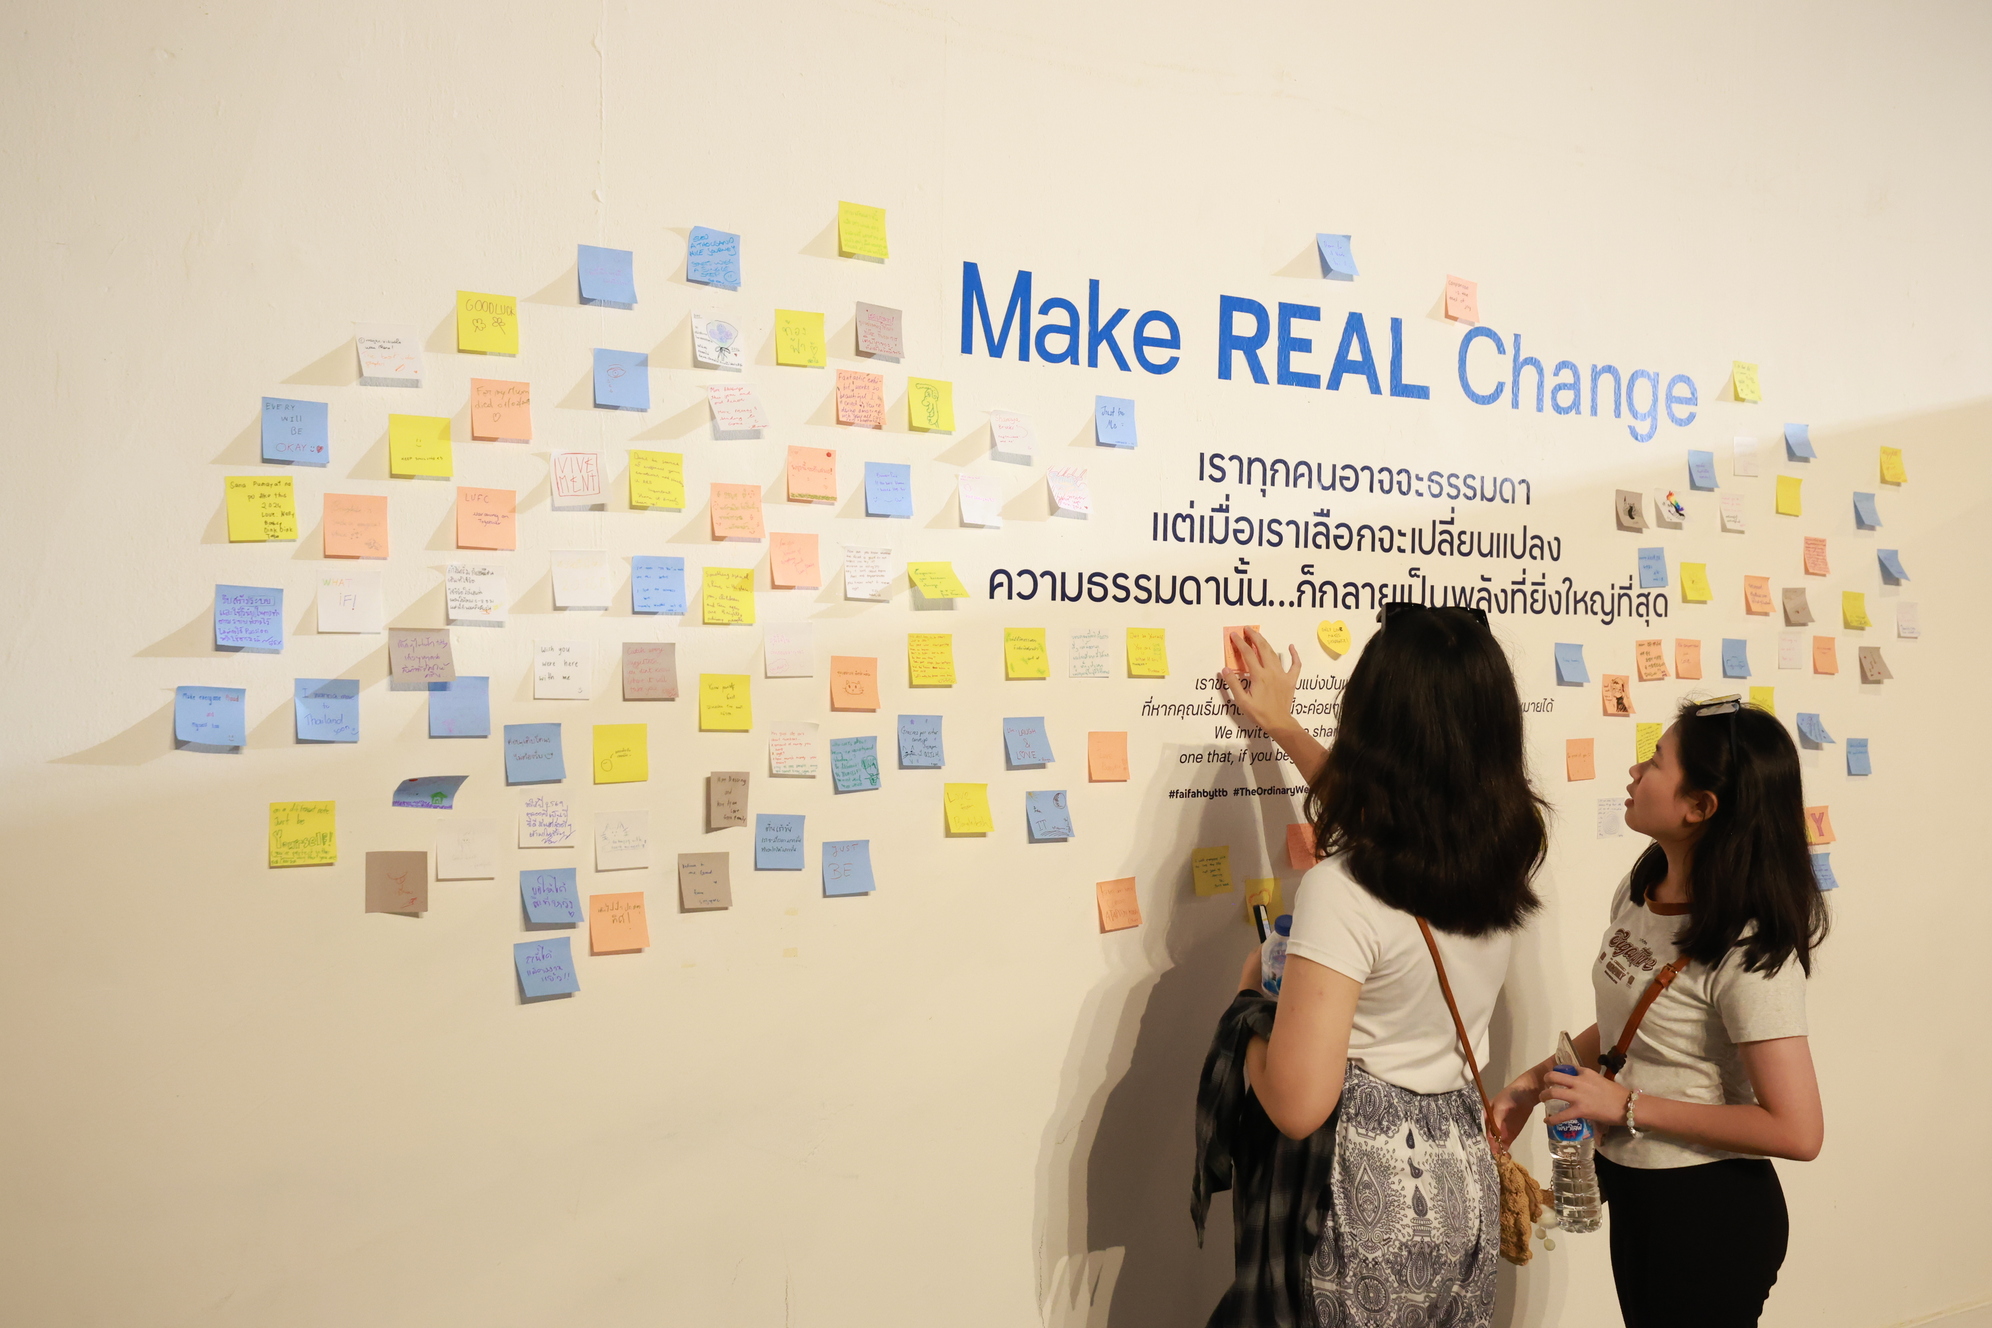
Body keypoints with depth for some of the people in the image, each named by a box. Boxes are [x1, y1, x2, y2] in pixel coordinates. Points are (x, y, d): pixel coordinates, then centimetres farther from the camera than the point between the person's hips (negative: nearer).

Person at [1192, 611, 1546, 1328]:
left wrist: (1253, 999, -8)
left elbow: (1295, 1107, -25)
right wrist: (1285, 728, 29)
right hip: (1463, 1179, 6)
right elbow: (1386, 812, 19)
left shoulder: (1343, 891, -26)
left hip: (1362, 1198, -6)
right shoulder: (1502, 854, -4)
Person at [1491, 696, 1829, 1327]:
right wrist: (1533, 1083, 2)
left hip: (1710, 1211, -7)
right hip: (1632, 1190, 7)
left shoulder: (1746, 951, -25)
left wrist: (1627, 1105, -23)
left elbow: (1796, 1130, -25)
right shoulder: (1639, 890, -1)